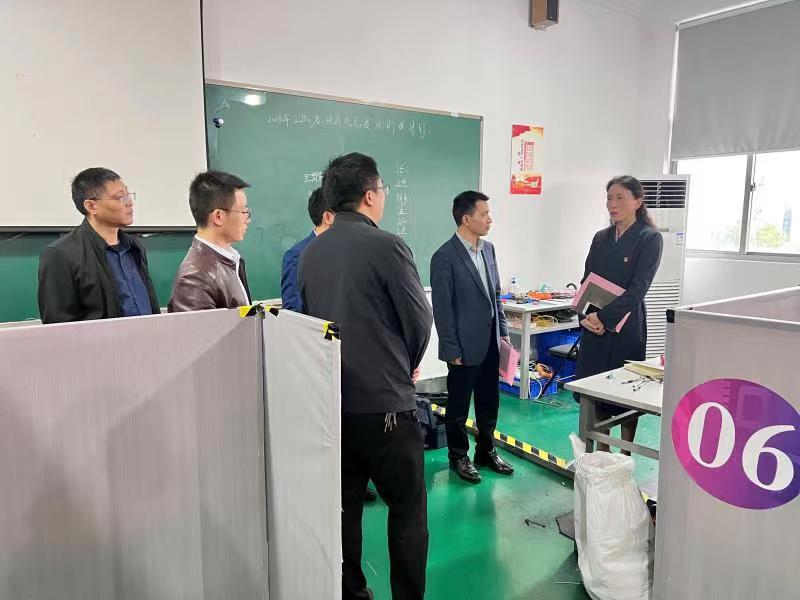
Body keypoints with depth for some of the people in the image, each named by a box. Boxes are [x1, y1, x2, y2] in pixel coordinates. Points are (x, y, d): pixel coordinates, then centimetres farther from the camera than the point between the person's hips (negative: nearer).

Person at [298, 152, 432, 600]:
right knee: (408, 510, 10)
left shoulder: (310, 254, 4)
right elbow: (420, 321, -8)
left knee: (345, 507, 18)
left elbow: (310, 317, 11)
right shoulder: (387, 246, -14)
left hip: (330, 398, 6)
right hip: (384, 401, -6)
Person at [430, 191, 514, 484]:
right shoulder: (444, 257, -15)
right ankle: (458, 457, 28)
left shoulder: (488, 248, 8)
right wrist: (452, 350, -14)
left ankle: (486, 451, 35)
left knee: (489, 402, 17)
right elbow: (442, 309, -14)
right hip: (465, 346, -7)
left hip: (490, 342, 7)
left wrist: (503, 331, 12)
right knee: (459, 405, 10)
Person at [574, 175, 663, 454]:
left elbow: (638, 288, -14)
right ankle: (601, 455, 24)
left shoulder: (650, 238, -6)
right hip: (594, 326, 5)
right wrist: (586, 315, -8)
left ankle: (625, 457, 20)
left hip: (626, 327, -5)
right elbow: (586, 281, 8)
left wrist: (603, 316, -17)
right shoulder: (601, 238, 10)